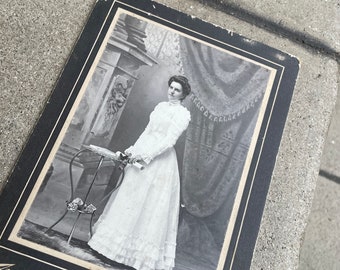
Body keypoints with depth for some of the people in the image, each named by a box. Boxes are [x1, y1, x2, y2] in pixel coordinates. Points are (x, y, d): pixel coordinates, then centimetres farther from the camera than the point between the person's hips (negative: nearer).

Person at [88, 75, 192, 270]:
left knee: (151, 204, -3)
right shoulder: (161, 106, 14)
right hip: (143, 155, 8)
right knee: (130, 197, 12)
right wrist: (134, 149, 11)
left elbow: (170, 140, -17)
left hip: (161, 159, -7)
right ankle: (118, 239, 26)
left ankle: (146, 251, 8)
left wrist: (144, 154, -20)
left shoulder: (183, 113, -9)